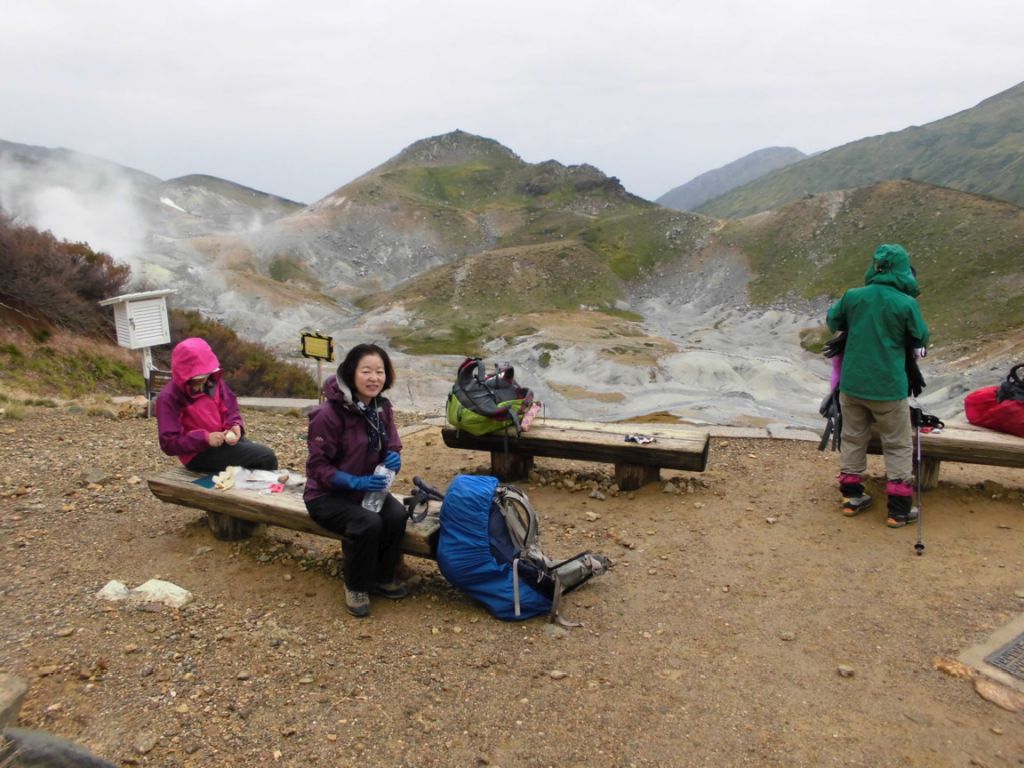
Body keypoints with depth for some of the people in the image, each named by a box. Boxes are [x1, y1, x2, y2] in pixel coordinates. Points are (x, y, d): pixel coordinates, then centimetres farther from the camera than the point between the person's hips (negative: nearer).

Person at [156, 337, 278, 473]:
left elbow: (230, 408, 9)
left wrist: (236, 426, -13)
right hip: (199, 454, -6)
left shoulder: (213, 381, -1)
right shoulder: (169, 398, -17)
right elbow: (169, 443, -18)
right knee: (266, 457, -20)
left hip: (223, 439, 6)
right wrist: (205, 438, -29)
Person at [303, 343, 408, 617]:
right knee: (368, 523, -32)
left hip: (369, 487, 6)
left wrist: (393, 459, -17)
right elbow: (318, 467, -18)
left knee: (398, 515, -23)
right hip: (328, 495, -5)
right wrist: (355, 482, -30)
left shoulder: (382, 407, -2)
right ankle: (356, 586, -4)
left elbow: (392, 448, 8)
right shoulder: (328, 414, -22)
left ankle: (382, 577, 3)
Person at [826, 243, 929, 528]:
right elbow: (921, 340, -1)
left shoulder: (853, 296, -6)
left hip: (852, 384, 3)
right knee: (899, 446, 11)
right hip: (888, 387, -3)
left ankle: (851, 497, 26)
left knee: (853, 439, 18)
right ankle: (898, 509, 15)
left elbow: (832, 321, 12)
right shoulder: (906, 304, -15)